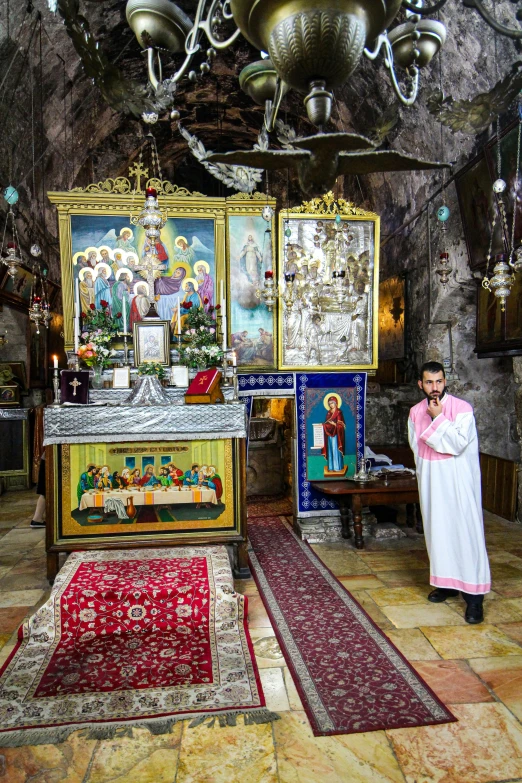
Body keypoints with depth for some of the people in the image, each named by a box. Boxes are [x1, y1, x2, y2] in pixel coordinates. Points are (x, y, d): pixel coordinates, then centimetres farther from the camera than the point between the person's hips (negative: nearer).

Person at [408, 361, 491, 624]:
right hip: (430, 481, 5)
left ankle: (473, 595, 0)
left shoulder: (462, 408, -10)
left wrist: (438, 418, -20)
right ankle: (447, 582, 24)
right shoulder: (416, 412, 5)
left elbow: (459, 444, -18)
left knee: (465, 531, -5)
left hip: (458, 481, -5)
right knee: (437, 529, 11)